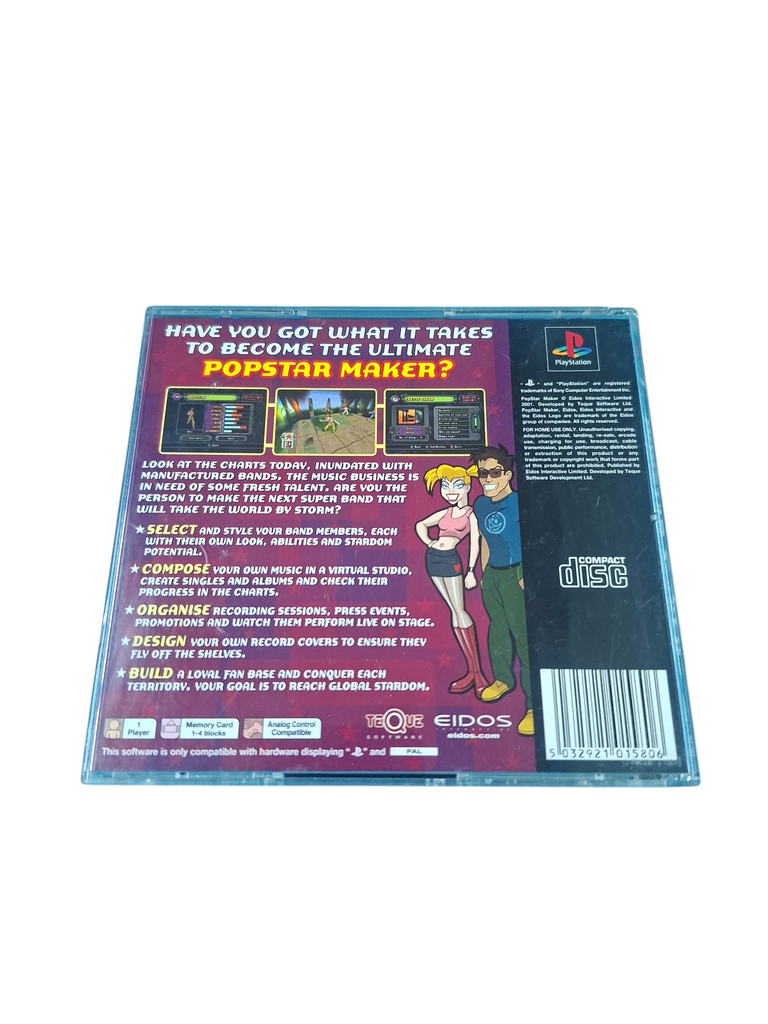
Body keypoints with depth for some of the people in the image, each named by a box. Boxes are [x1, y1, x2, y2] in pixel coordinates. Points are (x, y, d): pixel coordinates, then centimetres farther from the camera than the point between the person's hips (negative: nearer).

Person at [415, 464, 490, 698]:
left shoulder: (472, 515, -2)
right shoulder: (445, 513, 14)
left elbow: (475, 544, -6)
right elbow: (420, 525, 25)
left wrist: (471, 571, -11)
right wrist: (429, 542, 9)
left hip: (450, 559, -6)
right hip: (433, 558, 6)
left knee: (459, 610, -6)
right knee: (453, 611, 7)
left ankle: (477, 672, 0)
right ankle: (472, 670, 12)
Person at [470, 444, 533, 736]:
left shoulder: (519, 503, -13)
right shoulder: (481, 505, 6)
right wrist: (484, 573, 17)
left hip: (515, 575, -6)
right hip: (491, 574, 6)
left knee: (523, 634, -8)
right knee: (497, 628, 18)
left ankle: (535, 704, -4)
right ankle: (503, 679, 37)